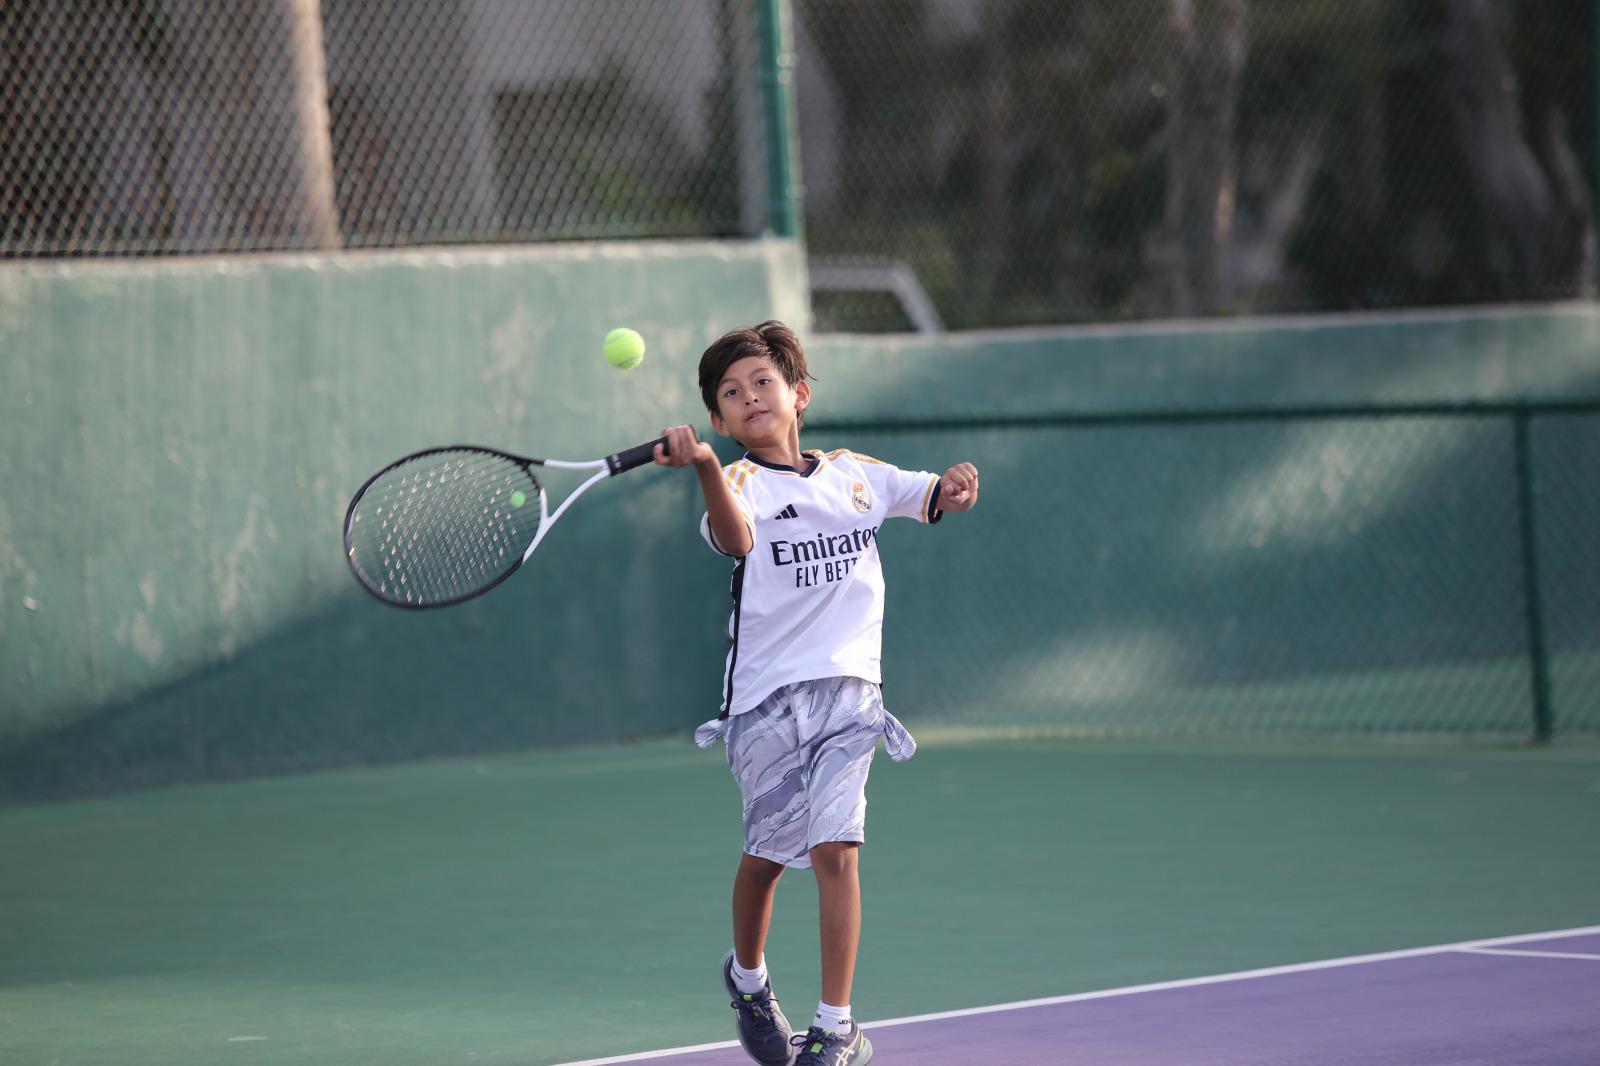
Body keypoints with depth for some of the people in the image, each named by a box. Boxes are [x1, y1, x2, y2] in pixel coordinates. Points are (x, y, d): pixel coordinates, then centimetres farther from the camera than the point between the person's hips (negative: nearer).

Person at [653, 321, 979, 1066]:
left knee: (834, 849, -9)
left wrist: (955, 486, -5)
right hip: (767, 691, -2)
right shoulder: (743, 484, -4)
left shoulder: (855, 474, 12)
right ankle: (748, 977, 33)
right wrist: (706, 467, -46)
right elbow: (735, 537, -26)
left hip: (847, 687, 2)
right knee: (768, 851, 3)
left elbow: (933, 497, 20)